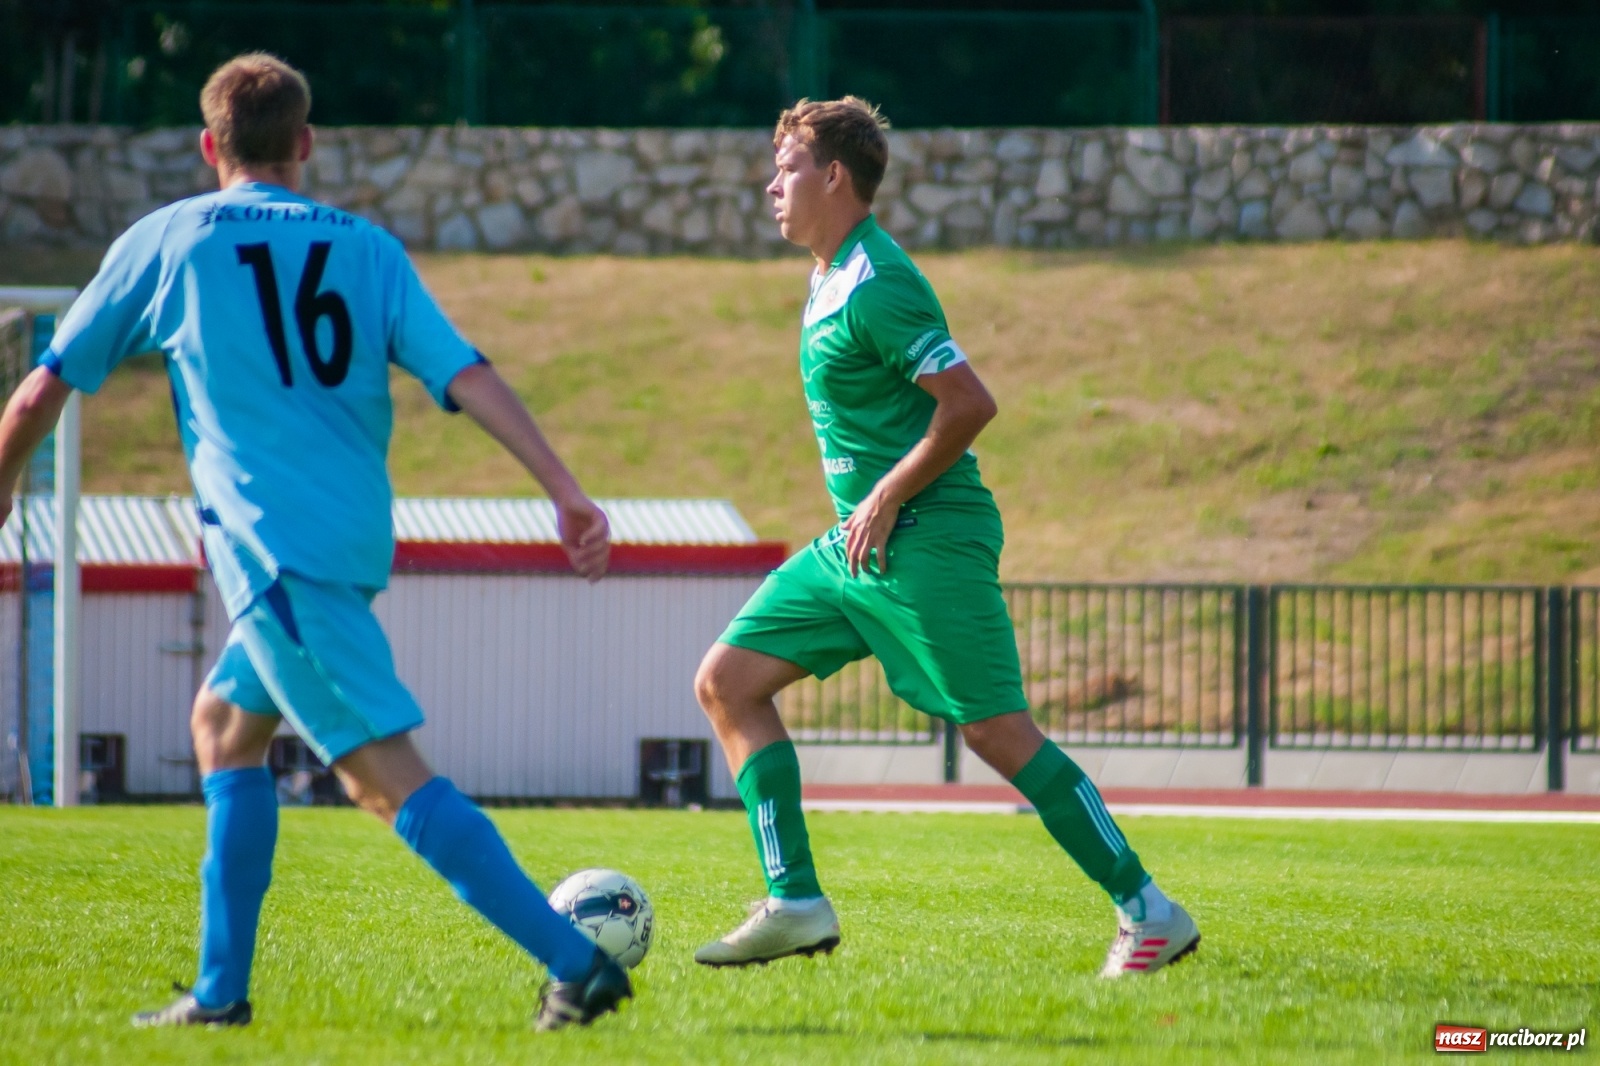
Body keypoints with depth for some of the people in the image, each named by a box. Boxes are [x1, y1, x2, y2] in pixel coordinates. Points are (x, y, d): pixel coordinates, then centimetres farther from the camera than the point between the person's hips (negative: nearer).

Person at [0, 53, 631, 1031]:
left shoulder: (165, 242, 5)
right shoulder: (367, 248, 12)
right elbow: (466, 375, 0)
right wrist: (568, 492, -4)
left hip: (273, 542, -6)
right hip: (359, 537, 6)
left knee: (387, 771, -11)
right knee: (227, 722, 23)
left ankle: (577, 964, -22)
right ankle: (220, 991, 20)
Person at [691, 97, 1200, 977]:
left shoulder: (875, 287, -17)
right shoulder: (831, 279, 14)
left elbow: (969, 403, -23)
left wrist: (886, 500, -17)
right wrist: (868, 508, 17)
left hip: (927, 542, -10)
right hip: (860, 543, 10)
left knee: (997, 731, -8)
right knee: (727, 682, 4)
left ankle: (1148, 912, 2)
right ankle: (794, 905, 1)